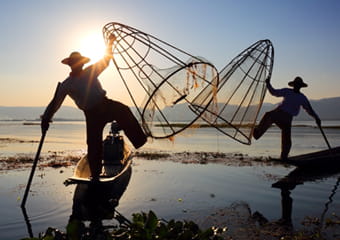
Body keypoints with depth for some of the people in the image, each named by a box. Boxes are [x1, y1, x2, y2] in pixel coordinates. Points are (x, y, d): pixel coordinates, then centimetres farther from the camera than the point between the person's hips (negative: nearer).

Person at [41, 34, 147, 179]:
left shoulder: (90, 72, 9)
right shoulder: (66, 85, 6)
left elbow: (105, 61, 17)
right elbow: (55, 103, 7)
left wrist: (110, 44, 9)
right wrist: (46, 118, -1)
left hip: (105, 105, 1)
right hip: (92, 113, -1)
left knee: (123, 111, -31)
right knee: (94, 144, -3)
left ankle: (139, 140, -34)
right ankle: (95, 174, 11)